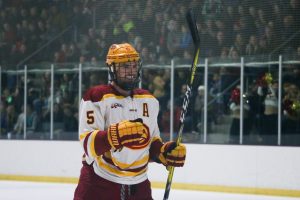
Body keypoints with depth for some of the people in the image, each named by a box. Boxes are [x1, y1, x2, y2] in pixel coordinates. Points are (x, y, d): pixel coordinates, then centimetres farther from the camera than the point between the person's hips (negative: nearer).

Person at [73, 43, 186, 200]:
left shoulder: (149, 101, 12)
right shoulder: (97, 97, -10)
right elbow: (89, 143, -20)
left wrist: (164, 152, -2)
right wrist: (116, 134, -37)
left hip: (138, 187, 6)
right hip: (99, 185, -6)